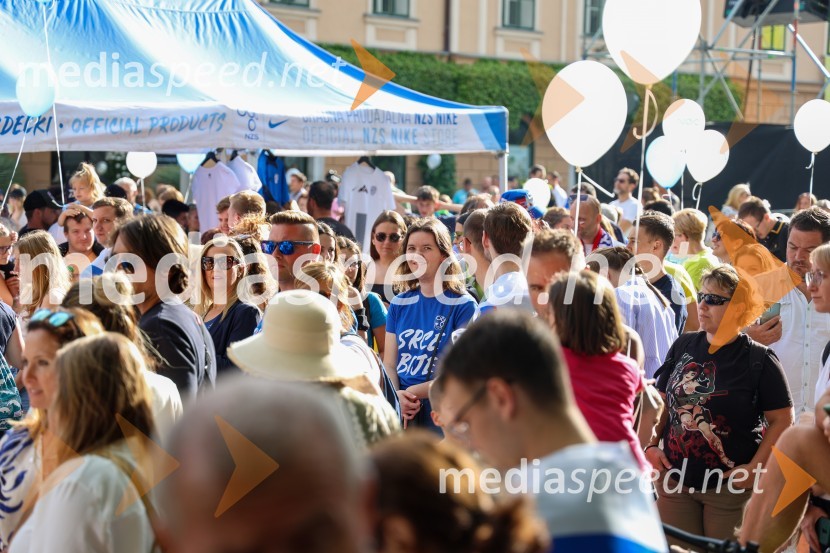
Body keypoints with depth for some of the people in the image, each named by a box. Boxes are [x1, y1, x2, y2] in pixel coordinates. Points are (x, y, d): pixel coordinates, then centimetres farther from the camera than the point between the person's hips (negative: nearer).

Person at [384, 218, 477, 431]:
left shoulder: (463, 305, -5)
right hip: (400, 413, 4)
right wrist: (398, 397, -12)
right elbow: (389, 364, 7)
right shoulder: (400, 304, 9)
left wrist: (414, 392, -17)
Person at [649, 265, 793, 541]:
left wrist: (755, 467, -13)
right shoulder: (683, 346, 3)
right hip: (675, 478, 4)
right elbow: (662, 401, 11)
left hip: (729, 486, -4)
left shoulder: (759, 360, -9)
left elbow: (782, 419, -7)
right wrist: (651, 445, 0)